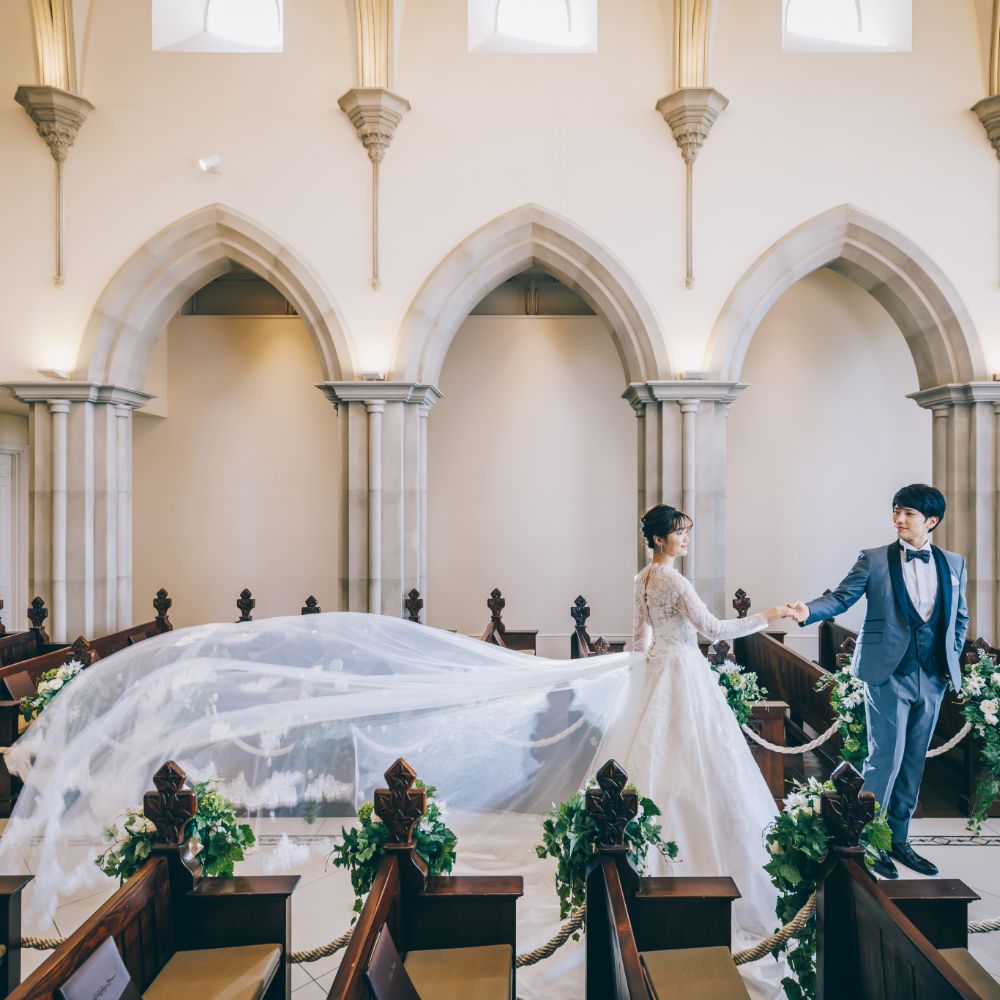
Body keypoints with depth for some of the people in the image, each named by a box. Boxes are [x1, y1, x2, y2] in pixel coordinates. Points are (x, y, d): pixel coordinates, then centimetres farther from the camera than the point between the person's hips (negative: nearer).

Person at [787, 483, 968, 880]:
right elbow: (840, 597, -9)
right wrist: (808, 610, -27)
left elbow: (960, 617, 18)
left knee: (913, 761, 12)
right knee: (886, 757, -3)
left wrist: (951, 659, 9)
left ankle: (898, 839, 25)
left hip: (933, 679, 4)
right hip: (888, 673, -4)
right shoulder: (874, 560, -3)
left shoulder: (953, 563, 9)